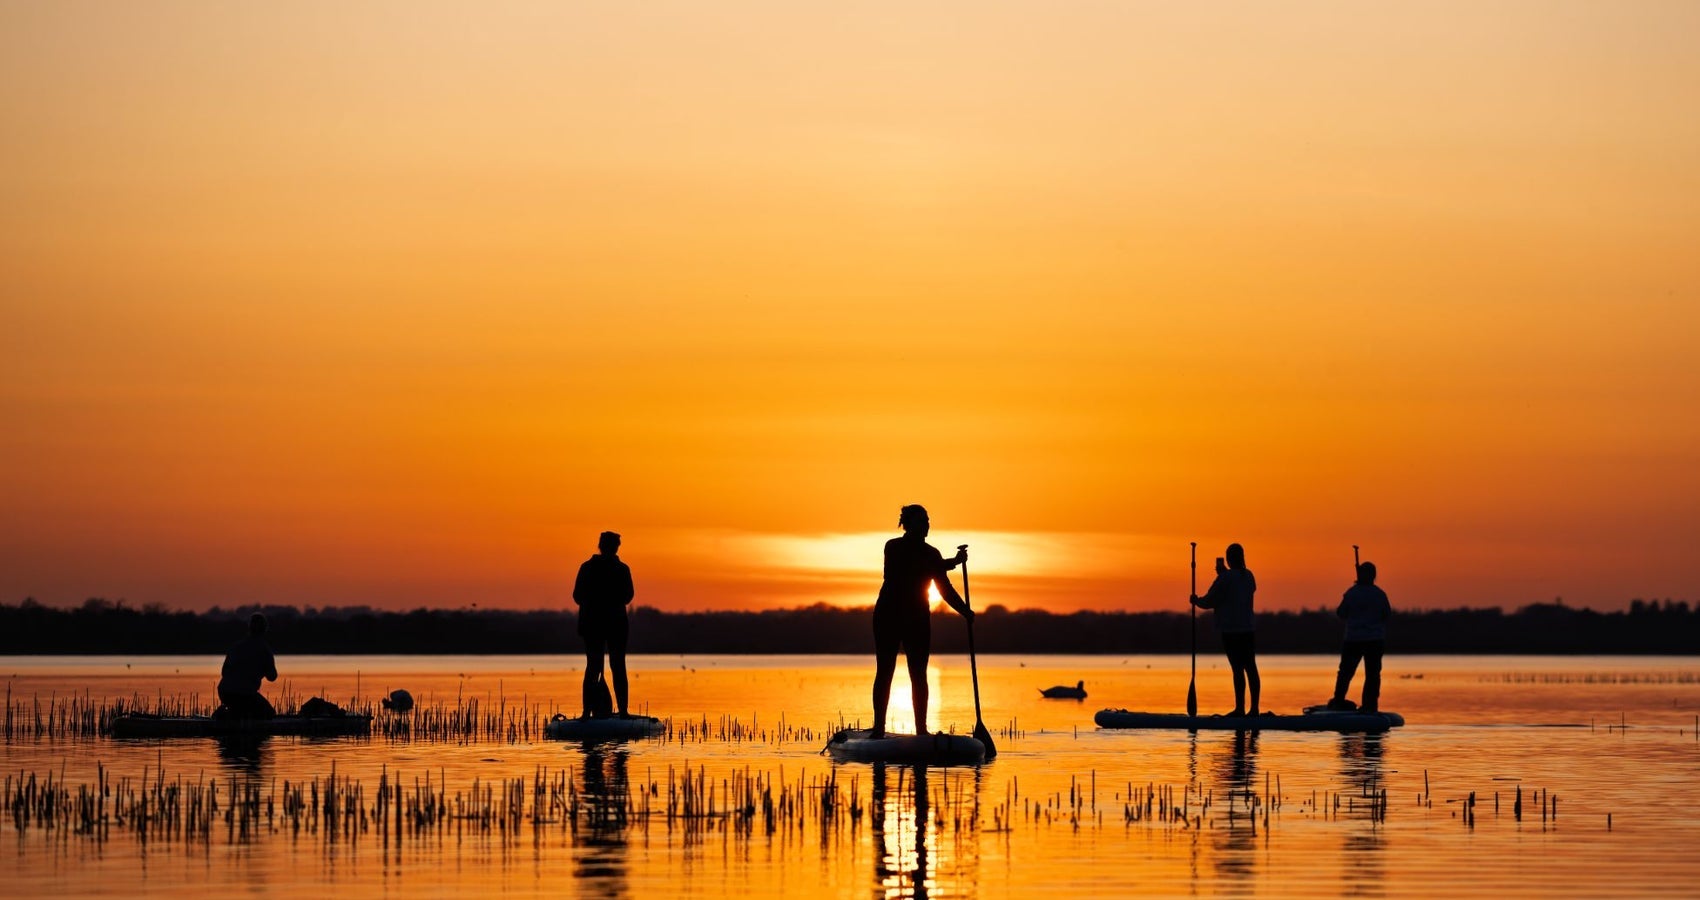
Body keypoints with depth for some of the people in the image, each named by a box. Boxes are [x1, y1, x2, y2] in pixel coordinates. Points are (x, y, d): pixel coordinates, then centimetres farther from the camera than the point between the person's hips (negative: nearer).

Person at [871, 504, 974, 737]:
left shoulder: (930, 554, 8)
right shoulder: (894, 548, -7)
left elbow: (944, 588, 10)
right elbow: (909, 571, -24)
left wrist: (965, 611, -3)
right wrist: (952, 563, -26)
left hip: (917, 618, 4)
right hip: (889, 615, -4)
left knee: (918, 675, 1)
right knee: (884, 672, -3)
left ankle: (921, 730, 2)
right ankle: (878, 728, -1)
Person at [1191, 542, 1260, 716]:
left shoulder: (1225, 578, -12)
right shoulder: (1248, 576, 8)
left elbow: (1209, 601, -9)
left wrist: (1196, 601, 13)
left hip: (1231, 630, -6)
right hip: (1249, 628, 6)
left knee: (1237, 669, -8)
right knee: (1250, 667, 7)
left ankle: (1240, 708, -8)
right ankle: (1254, 707, 8)